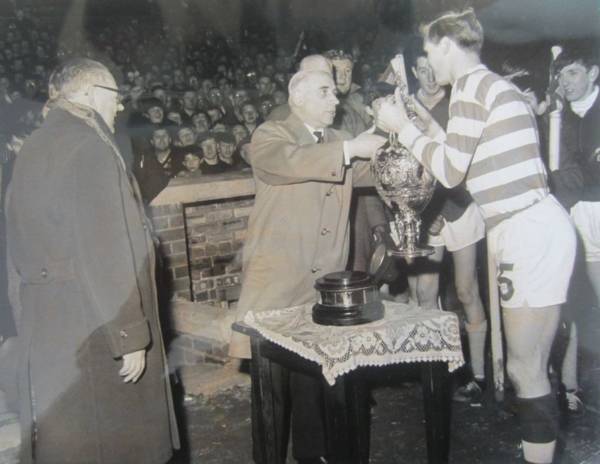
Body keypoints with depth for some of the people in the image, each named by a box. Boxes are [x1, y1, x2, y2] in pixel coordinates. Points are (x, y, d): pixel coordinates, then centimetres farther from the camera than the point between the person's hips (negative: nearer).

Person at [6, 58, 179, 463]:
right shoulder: (90, 148, -16)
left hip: (47, 324, 9)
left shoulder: (34, 148, 12)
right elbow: (107, 252, -22)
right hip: (94, 328, -9)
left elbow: (22, 246, 16)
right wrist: (130, 336, -18)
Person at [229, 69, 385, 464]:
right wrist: (349, 148, -26)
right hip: (277, 279, -5)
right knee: (272, 375, 4)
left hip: (323, 282, 5)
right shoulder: (270, 136, -3)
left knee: (314, 373, 11)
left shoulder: (339, 143, 17)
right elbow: (287, 162, -25)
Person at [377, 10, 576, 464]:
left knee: (526, 370, 0)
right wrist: (431, 128, 22)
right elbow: (470, 162, 19)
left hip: (530, 232, -10)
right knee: (531, 366, 16)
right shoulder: (492, 84, 18)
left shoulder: (472, 83, -9)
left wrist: (403, 128, -1)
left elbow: (451, 171, -11)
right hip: (530, 228, 10)